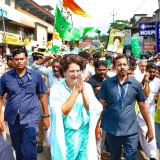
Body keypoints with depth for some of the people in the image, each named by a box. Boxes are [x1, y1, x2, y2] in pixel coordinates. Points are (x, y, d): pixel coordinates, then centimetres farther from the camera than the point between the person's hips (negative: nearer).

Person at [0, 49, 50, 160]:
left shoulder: (36, 75, -3)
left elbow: (42, 95, 4)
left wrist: (47, 116, 4)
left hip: (30, 118, -2)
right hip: (13, 119, 3)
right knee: (18, 150, 19)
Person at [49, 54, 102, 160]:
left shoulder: (87, 86, 0)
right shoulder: (57, 89, -9)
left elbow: (92, 109, -9)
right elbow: (63, 112, -19)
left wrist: (83, 90, -19)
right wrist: (76, 91, -22)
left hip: (85, 133, 3)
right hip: (66, 135, -2)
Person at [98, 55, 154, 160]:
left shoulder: (136, 84, -2)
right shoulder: (107, 83, -3)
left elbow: (143, 107, 4)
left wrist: (150, 128, 5)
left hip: (131, 130, -1)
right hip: (112, 130, 1)